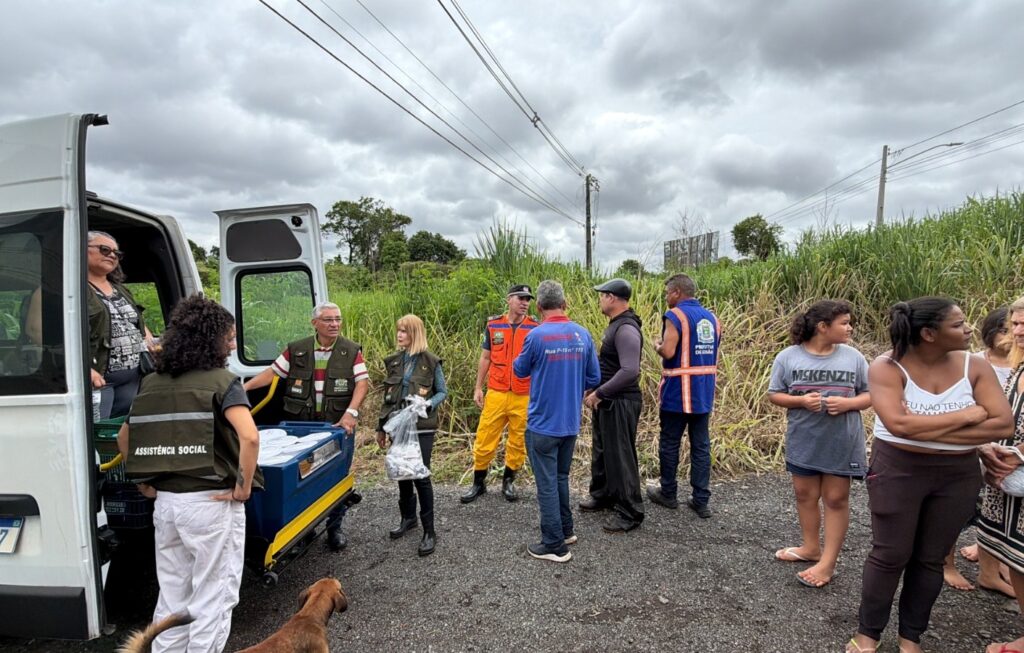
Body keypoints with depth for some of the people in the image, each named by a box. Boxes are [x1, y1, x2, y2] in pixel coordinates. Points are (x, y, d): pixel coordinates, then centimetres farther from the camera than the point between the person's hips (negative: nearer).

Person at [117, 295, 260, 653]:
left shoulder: (152, 383, 8)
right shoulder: (221, 381, -13)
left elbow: (124, 437, 16)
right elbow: (249, 437, -27)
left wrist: (146, 483, 18)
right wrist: (244, 486, -15)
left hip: (165, 501, 6)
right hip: (210, 502, -6)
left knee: (171, 595, 21)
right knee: (212, 597, 9)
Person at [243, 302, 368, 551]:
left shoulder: (351, 351, -1)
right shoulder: (296, 350, 4)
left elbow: (362, 383, -7)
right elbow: (272, 372, 7)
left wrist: (351, 413, -19)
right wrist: (243, 387, -4)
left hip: (338, 425, -1)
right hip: (302, 425, 1)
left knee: (337, 477, 8)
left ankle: (334, 528, 24)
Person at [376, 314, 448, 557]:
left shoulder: (430, 362, -7)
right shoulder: (393, 361, 6)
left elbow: (443, 392, -1)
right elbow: (387, 397, 12)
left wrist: (427, 405, -20)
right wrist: (381, 427, 12)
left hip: (422, 427, -5)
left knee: (420, 476, -5)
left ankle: (429, 531, 6)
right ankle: (408, 518, 34)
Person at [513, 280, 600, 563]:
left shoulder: (536, 336, -17)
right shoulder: (582, 334, -3)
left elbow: (520, 370, 0)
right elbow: (594, 378, 3)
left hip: (543, 424, -5)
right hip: (570, 423, 6)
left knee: (547, 484, 6)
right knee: (561, 477, 23)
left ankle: (555, 545, 15)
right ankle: (566, 530, 35)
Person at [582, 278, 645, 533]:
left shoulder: (626, 329, -22)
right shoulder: (615, 325, 10)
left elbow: (630, 371, -31)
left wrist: (599, 393, -25)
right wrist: (596, 390, 14)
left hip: (621, 402, -10)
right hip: (607, 401, 10)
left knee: (620, 456, 0)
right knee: (602, 451, 22)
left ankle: (630, 513, 13)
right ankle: (603, 495, 40)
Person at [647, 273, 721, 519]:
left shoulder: (675, 315, -13)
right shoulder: (711, 317, 11)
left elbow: (668, 352, -21)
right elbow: (714, 357, 16)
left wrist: (657, 346, -1)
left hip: (678, 392, -6)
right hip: (704, 394, 7)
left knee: (669, 444, 9)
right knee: (701, 446, 10)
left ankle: (668, 493, 23)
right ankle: (701, 501, 14)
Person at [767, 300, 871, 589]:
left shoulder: (853, 357, -2)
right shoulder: (788, 357, -6)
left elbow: (870, 395, 3)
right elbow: (774, 395, -1)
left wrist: (847, 403, -17)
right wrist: (801, 400, -20)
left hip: (842, 443, 0)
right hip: (803, 441, 1)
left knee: (836, 499, 6)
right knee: (805, 494, 13)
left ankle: (828, 562, 16)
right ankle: (811, 547, 33)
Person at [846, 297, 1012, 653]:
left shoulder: (975, 367, -4)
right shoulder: (887, 367, -15)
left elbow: (1002, 424, -12)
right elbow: (900, 424, -27)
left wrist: (929, 430, -20)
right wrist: (967, 415, -19)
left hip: (958, 476, 4)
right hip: (898, 470, -3)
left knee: (931, 559, 14)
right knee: (890, 555, 5)